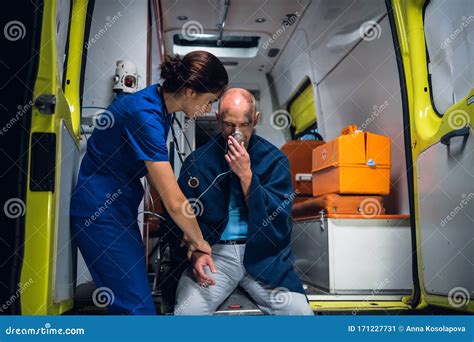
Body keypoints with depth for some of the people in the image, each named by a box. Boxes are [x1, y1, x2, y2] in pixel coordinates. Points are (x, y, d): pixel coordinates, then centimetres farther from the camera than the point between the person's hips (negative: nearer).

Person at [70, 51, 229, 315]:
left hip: (120, 208, 9)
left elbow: (159, 177, 8)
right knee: (137, 307, -7)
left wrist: (187, 232, 4)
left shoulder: (158, 103, 3)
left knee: (136, 297, 13)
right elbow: (175, 202, -26)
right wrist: (199, 241, -8)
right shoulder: (145, 115, -26)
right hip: (100, 210, -9)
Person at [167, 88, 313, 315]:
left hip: (262, 253, 1)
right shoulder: (198, 161, 2)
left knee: (301, 312, -17)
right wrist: (196, 252, -13)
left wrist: (246, 175, -15)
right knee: (187, 311, -24)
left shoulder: (274, 159, 2)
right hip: (214, 252, 0)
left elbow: (278, 219, -6)